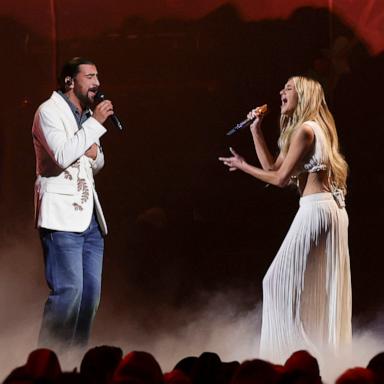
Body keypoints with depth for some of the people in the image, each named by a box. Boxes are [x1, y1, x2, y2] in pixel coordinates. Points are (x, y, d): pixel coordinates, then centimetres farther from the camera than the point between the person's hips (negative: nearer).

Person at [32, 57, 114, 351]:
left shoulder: (86, 115, 19)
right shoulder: (50, 111, -6)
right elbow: (63, 156, -21)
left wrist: (95, 154, 5)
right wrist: (95, 123, -17)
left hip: (89, 217, 9)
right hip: (62, 217, -8)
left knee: (91, 292, 6)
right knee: (68, 290, -14)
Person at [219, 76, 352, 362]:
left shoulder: (305, 129, -11)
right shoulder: (313, 128, 20)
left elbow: (281, 178, -11)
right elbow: (273, 167, 16)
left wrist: (242, 166, 1)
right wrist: (255, 129, 14)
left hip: (316, 209, -10)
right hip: (331, 207, 10)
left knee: (282, 281, -6)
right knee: (321, 287, 9)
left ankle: (299, 351, -8)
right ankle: (328, 353, 9)